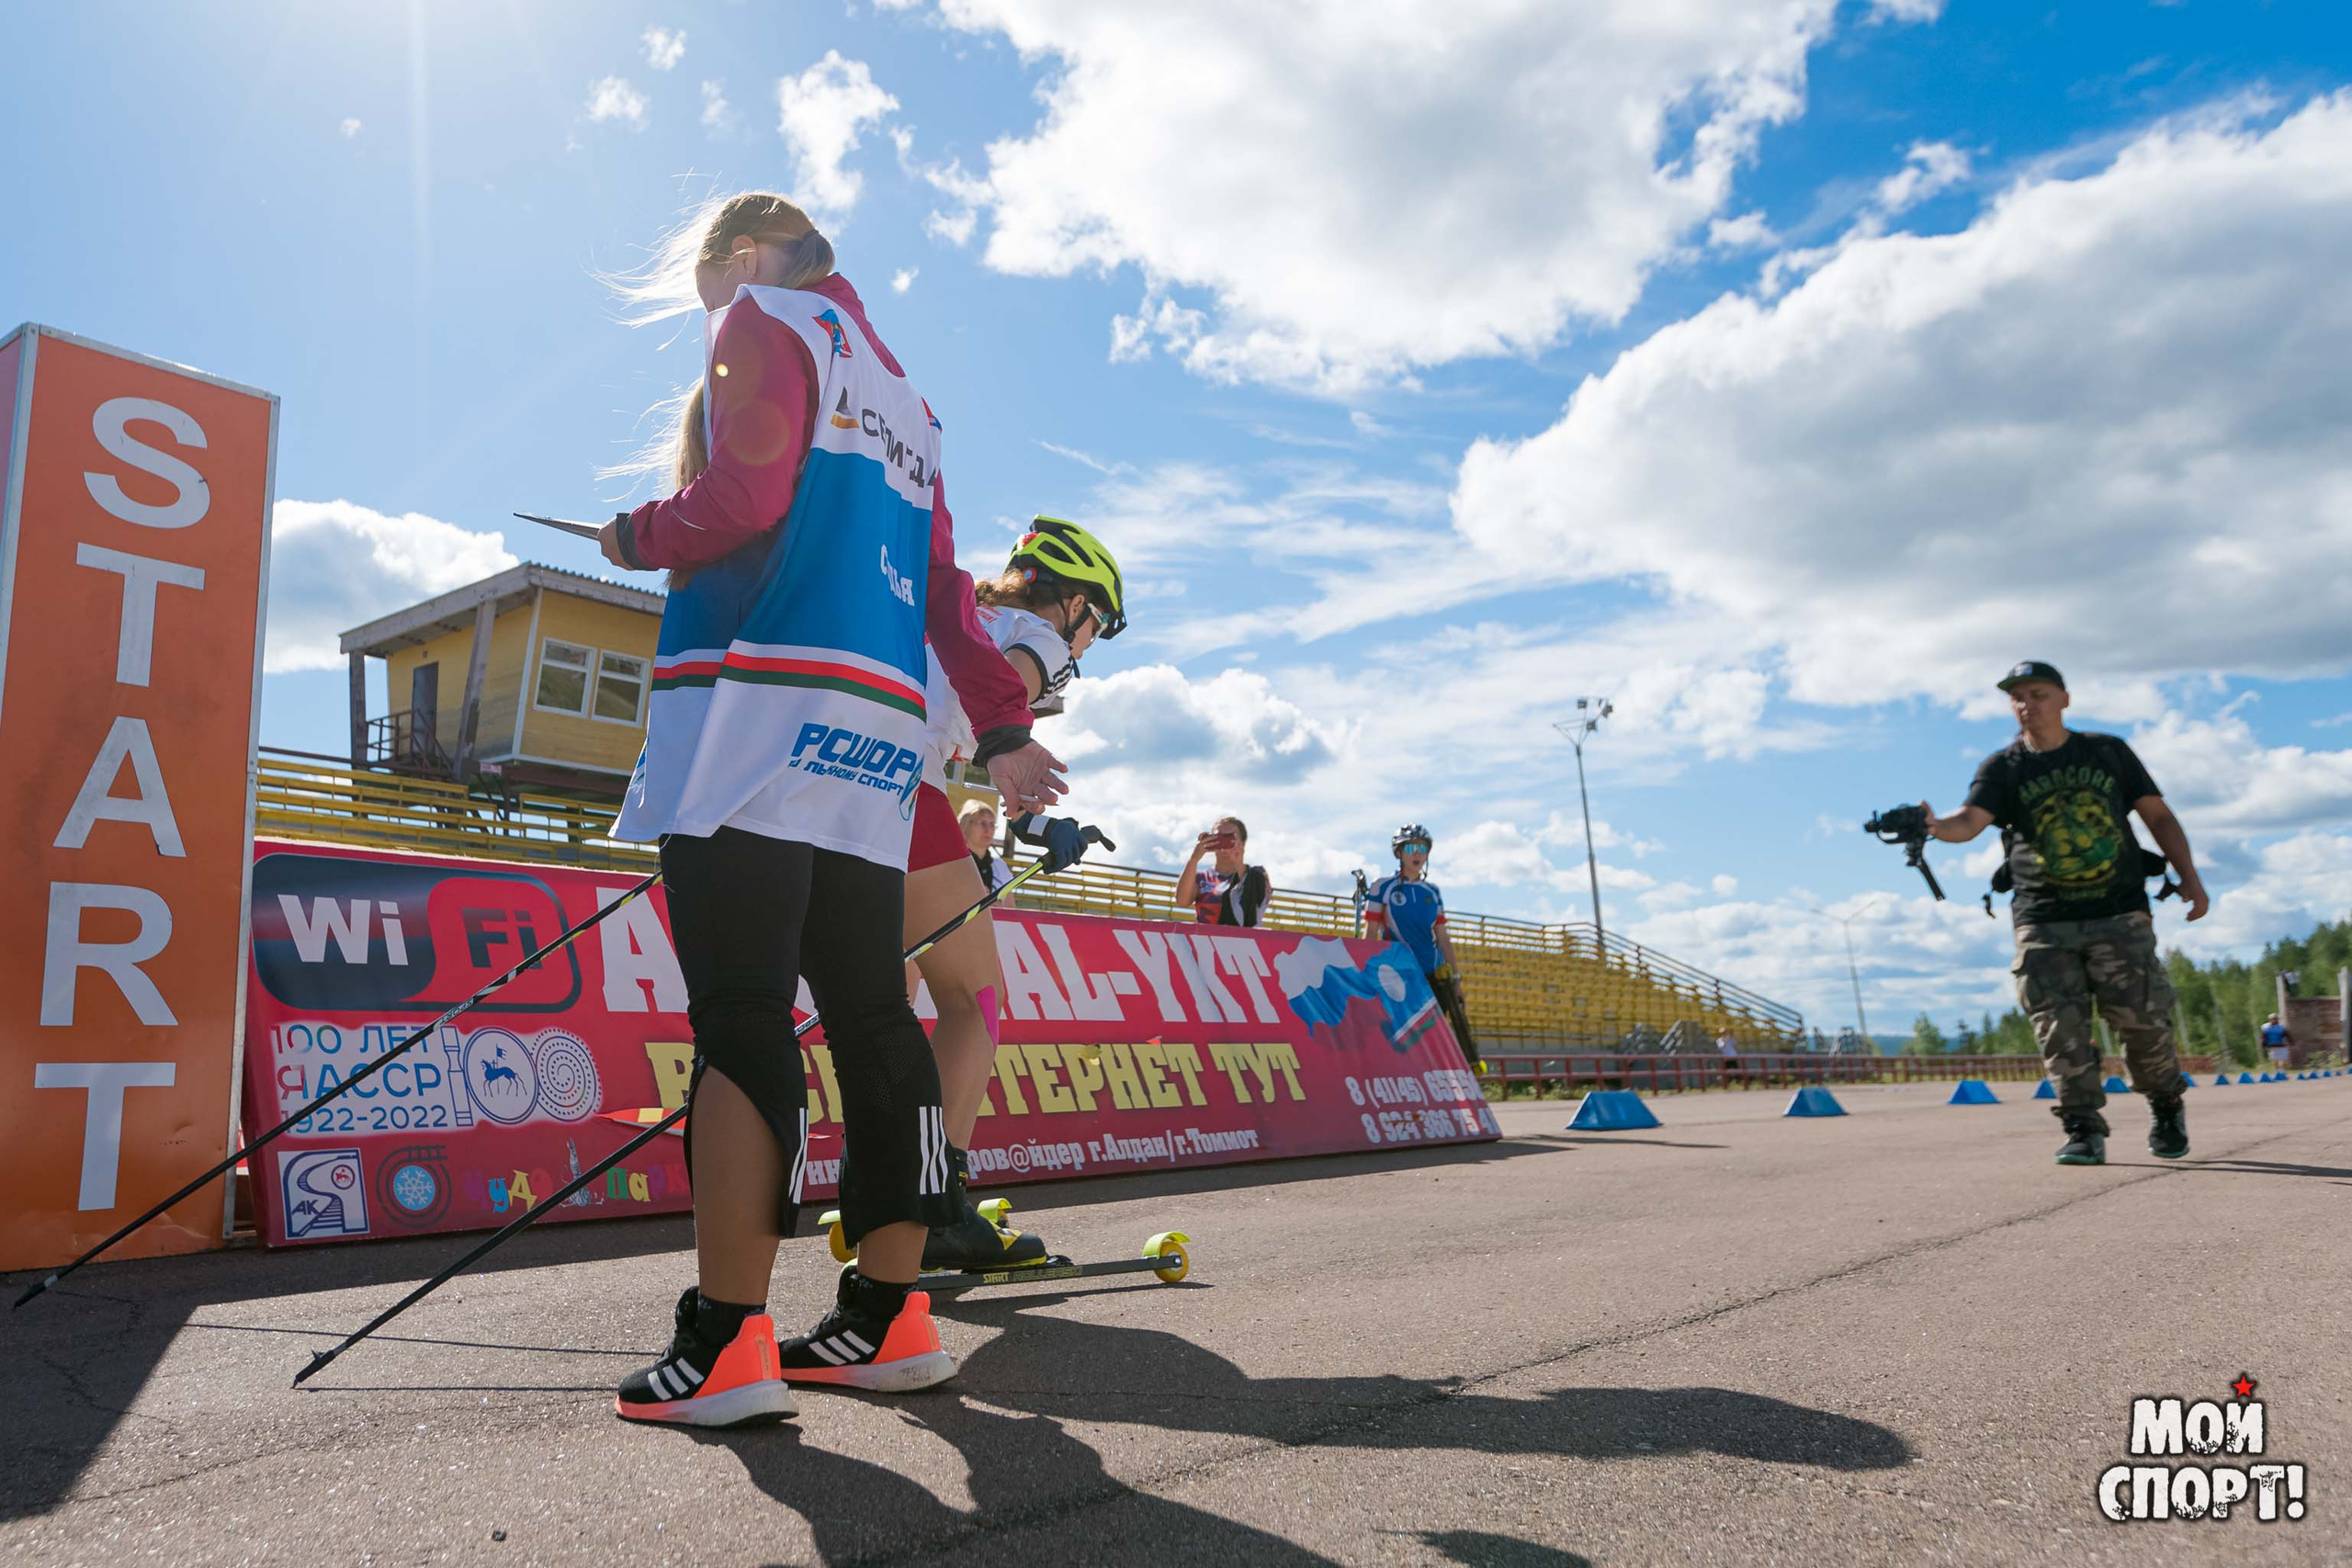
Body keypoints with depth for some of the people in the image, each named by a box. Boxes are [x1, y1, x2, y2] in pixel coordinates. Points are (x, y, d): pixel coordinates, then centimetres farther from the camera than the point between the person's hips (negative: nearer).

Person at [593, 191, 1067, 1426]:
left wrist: (633, 537, 7)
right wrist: (1001, 729, 16)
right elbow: (942, 582, 21)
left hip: (760, 700, -8)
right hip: (876, 725, 8)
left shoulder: (764, 321, 8)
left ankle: (727, 1346, -12)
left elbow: (745, 497, -11)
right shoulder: (899, 387, 29)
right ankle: (890, 1316, 9)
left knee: (740, 1015, -12)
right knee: (868, 1013, 5)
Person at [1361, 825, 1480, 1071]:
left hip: (1435, 973, 3)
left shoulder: (1432, 892, 12)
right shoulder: (1382, 888, 1)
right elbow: (1369, 934, 0)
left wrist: (1456, 976, 10)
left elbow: (1442, 937, 14)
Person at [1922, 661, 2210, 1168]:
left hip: (2120, 915, 0)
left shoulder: (2108, 752, 9)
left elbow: (2157, 815, 13)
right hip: (2044, 923, 0)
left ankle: (2166, 1106, 27)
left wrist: (2188, 875, 2)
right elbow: (1972, 820, -15)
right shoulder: (2003, 768, 3)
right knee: (2062, 1029, -5)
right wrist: (1936, 827, -38)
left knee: (2143, 1019, 1)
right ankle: (2083, 1130, 4)